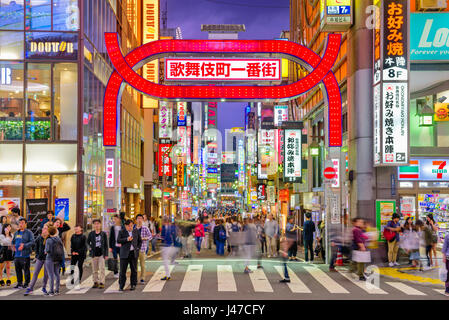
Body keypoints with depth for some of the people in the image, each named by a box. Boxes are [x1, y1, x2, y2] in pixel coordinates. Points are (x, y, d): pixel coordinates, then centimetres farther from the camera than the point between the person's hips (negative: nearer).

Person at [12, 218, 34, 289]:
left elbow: (32, 242, -11)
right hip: (17, 254, 6)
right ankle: (19, 283, 20)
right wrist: (13, 246, 9)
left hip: (25, 254, -6)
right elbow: (13, 241, 29)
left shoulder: (29, 232, -3)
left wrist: (24, 245, -21)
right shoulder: (16, 233, 17)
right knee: (18, 269, 10)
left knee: (26, 269, -3)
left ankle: (27, 283, 5)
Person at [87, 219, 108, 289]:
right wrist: (90, 247, 3)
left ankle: (102, 283, -4)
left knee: (101, 269, -7)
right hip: (94, 254, 2)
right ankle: (95, 282, 17)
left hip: (101, 254, -2)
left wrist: (106, 254, 0)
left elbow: (106, 244, 3)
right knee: (94, 269, 7)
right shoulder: (91, 233, 4)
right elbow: (88, 242, 19)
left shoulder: (103, 233, 1)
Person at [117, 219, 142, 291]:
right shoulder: (121, 232, 2)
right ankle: (121, 286, 4)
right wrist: (126, 239, -21)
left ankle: (133, 285, 15)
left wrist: (138, 248, 2)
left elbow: (140, 241, 16)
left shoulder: (136, 231, 10)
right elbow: (118, 240, -10)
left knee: (134, 270, 6)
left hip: (134, 253, 2)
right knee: (123, 270, -2)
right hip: (124, 254, -2)